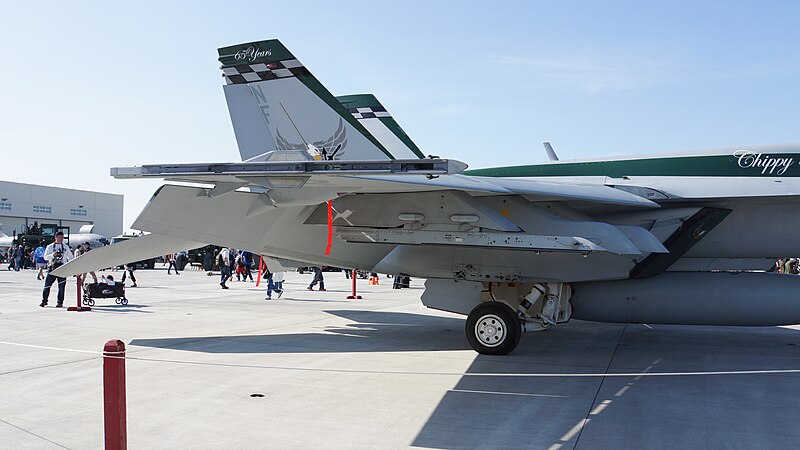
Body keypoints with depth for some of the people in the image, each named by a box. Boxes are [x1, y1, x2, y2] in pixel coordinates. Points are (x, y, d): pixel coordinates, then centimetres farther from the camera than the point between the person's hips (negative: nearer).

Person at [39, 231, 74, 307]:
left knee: (61, 286, -2)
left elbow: (70, 257, 19)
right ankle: (44, 301, 9)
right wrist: (52, 255, -16)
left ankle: (60, 302, 4)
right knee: (47, 284, -3)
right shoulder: (50, 247, 9)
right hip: (52, 267, 0)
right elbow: (45, 257, 2)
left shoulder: (66, 247, 13)